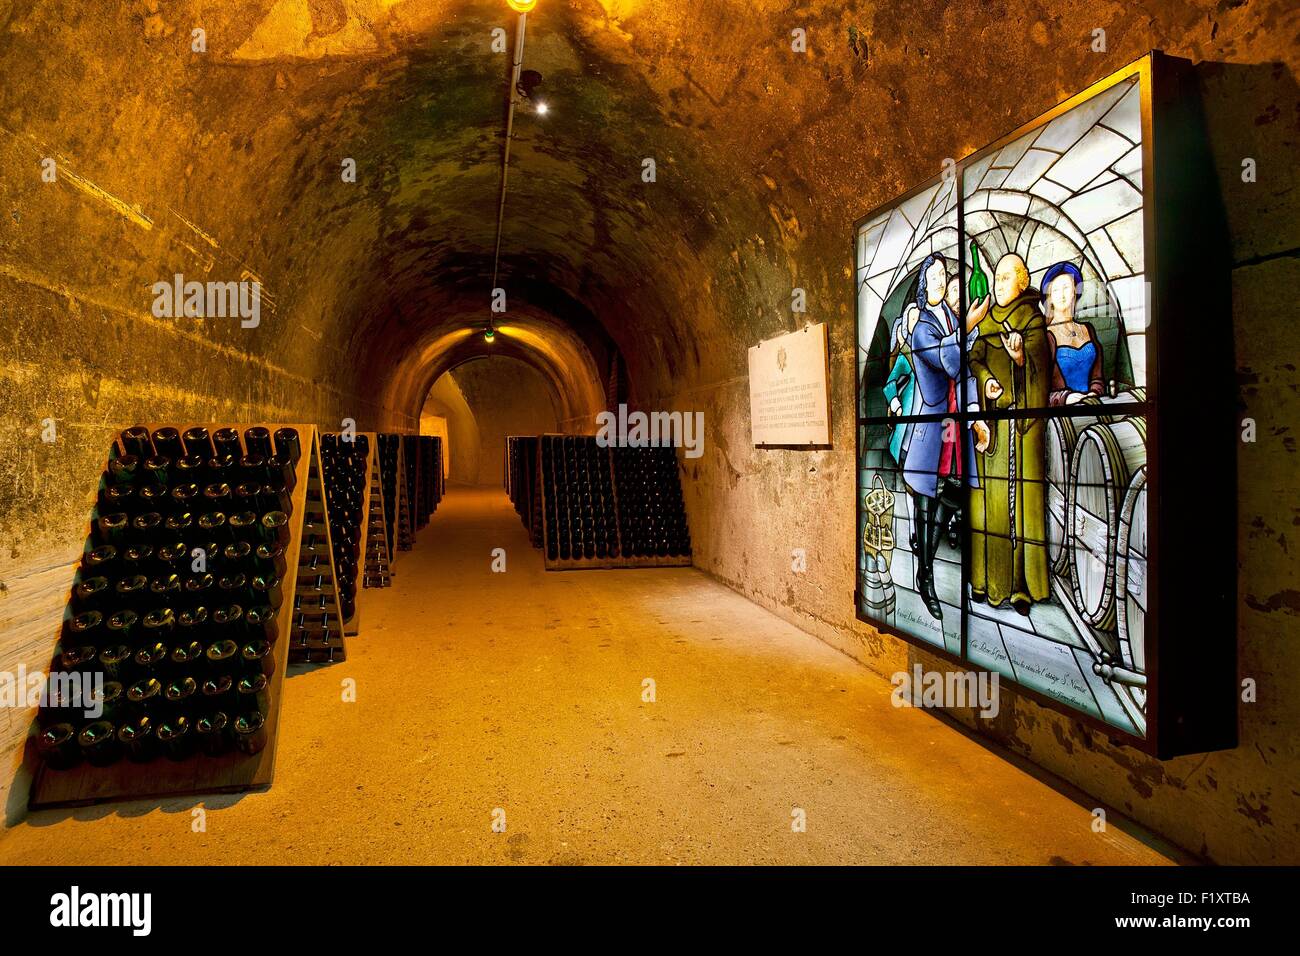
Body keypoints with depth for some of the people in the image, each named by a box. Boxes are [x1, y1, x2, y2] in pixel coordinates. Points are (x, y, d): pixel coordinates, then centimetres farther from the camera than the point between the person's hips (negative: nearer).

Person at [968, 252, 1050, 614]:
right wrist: (985, 380, -12)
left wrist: (1021, 357, -32)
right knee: (989, 496, 3)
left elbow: (1038, 368, -10)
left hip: (1022, 418, -4)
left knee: (1021, 497, -6)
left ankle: (1022, 584, -2)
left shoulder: (1033, 319, 3)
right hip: (990, 418, 4)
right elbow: (975, 358, 9)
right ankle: (988, 578, 9)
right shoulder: (987, 321, 18)